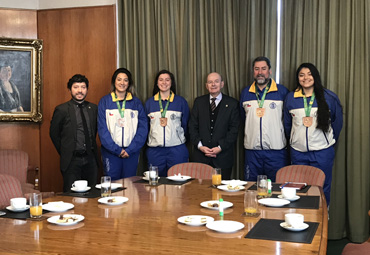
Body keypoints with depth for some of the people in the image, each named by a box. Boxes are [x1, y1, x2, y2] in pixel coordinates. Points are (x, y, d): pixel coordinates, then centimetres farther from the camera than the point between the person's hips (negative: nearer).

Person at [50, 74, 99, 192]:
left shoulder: (93, 108, 8)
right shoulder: (62, 109, -4)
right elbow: (54, 134, 3)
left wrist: (92, 149, 12)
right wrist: (64, 152, 4)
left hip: (90, 159, 4)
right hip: (71, 160, -3)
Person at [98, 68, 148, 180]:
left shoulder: (136, 102, 7)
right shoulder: (105, 101, 2)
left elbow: (143, 128, 1)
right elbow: (102, 129, -3)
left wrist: (130, 149, -10)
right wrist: (116, 149, -12)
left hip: (131, 152, 2)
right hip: (110, 151, -1)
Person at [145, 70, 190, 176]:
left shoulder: (181, 101, 6)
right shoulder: (149, 102, 10)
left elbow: (185, 124, 10)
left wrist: (181, 139, 6)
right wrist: (148, 140, 8)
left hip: (176, 149, -1)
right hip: (155, 150, 1)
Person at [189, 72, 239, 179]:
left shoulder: (232, 103, 4)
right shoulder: (199, 102, 10)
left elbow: (234, 129, -1)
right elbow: (192, 126, 7)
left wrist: (220, 147, -10)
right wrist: (200, 146, -6)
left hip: (223, 157, -1)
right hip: (201, 156, 2)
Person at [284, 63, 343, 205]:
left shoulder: (329, 97, 0)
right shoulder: (290, 98, 5)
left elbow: (337, 121, 10)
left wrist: (330, 140, 12)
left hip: (322, 152, -2)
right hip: (298, 152, 2)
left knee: (322, 188, 4)